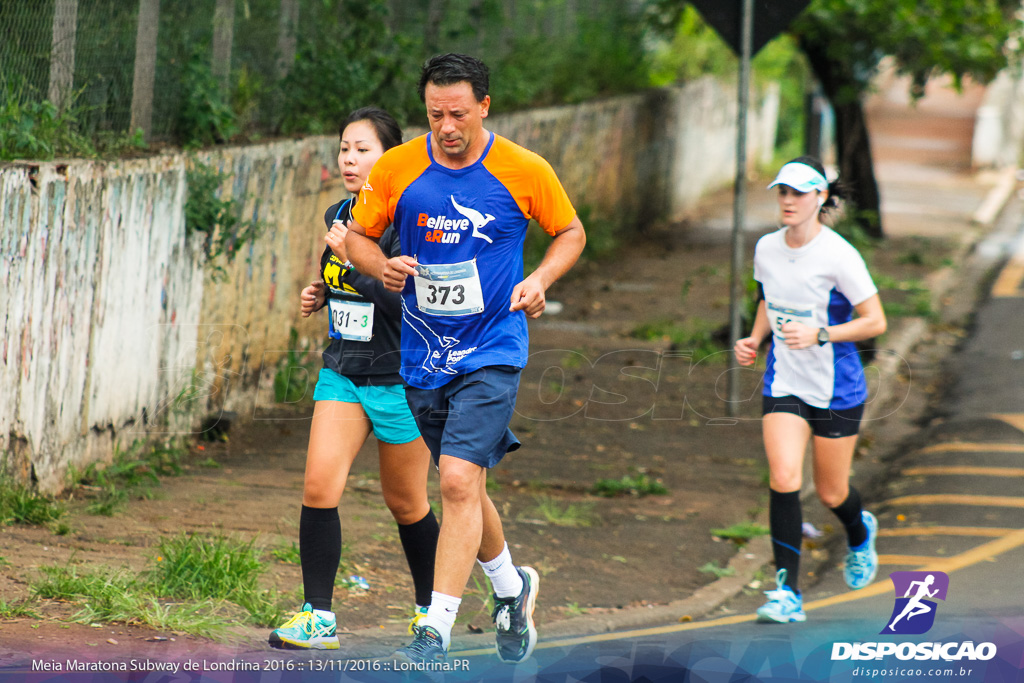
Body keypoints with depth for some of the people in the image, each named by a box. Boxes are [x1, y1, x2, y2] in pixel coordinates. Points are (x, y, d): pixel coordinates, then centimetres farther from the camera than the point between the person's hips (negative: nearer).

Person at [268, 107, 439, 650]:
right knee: (319, 486, -12)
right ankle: (318, 617, -8)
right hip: (342, 371, 6)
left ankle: (430, 608, 30)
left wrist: (351, 256, -23)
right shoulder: (339, 216, 7)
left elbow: (406, 303, -24)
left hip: (399, 377, -6)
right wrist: (321, 295, 5)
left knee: (405, 503, 8)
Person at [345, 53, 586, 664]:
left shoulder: (525, 171, -6)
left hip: (492, 354, -4)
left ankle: (438, 630, -18)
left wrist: (540, 279, -9)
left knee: (459, 480, -19)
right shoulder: (397, 168, -2)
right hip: (424, 356, 4)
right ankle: (511, 589, 43)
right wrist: (383, 267, -13)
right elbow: (356, 235, 8)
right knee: (462, 486, 16)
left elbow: (571, 231, 9)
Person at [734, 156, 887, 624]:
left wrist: (819, 334, -24)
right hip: (783, 386, 3)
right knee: (783, 479, -16)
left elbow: (875, 321, -14)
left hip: (837, 389, -3)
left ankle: (860, 534, 47)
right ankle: (787, 593, -13)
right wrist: (755, 339, 3)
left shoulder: (838, 255, -16)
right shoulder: (766, 249, 0)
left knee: (831, 493, 10)